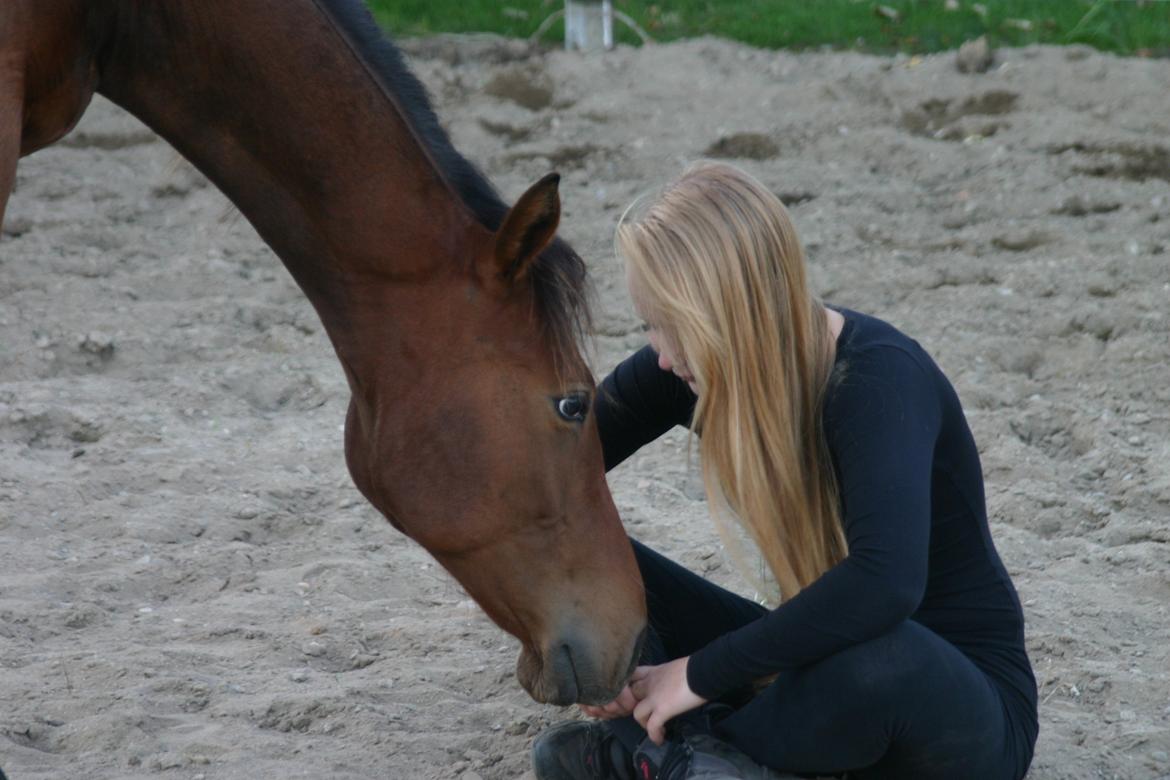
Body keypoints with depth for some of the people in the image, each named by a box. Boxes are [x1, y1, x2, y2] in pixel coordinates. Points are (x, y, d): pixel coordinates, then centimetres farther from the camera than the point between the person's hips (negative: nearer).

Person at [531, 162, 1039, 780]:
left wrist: (702, 672, -35)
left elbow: (886, 583, -43)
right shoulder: (689, 369, -9)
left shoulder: (877, 377, -27)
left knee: (875, 657, -41)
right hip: (813, 659, 6)